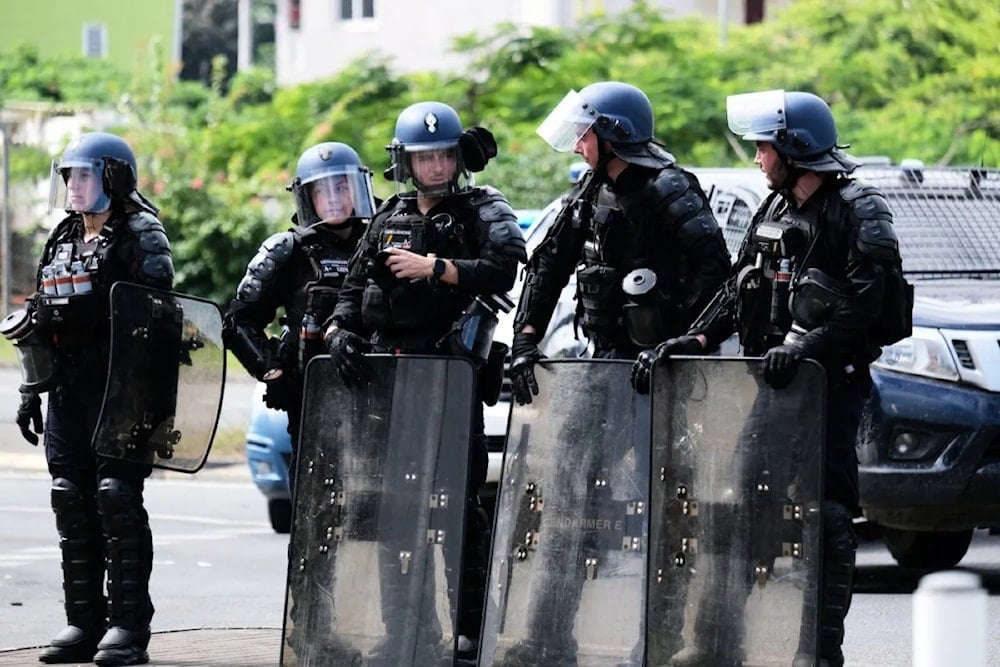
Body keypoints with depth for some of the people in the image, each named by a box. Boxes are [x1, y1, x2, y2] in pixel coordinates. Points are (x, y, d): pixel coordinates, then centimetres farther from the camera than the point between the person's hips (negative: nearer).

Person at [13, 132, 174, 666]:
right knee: (72, 501, 6)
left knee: (117, 497, -9)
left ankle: (129, 623, -6)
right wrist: (31, 391, 17)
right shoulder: (62, 240, 19)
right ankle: (83, 621, 11)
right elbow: (41, 321, 22)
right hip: (68, 391, 7)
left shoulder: (140, 235, -4)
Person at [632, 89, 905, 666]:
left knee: (825, 511, -9)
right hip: (768, 380, 8)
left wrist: (807, 344, -26)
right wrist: (696, 340, 4)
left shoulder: (859, 212, -7)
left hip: (832, 382, -8)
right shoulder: (774, 212, 17)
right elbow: (738, 291, 17)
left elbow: (868, 304, -17)